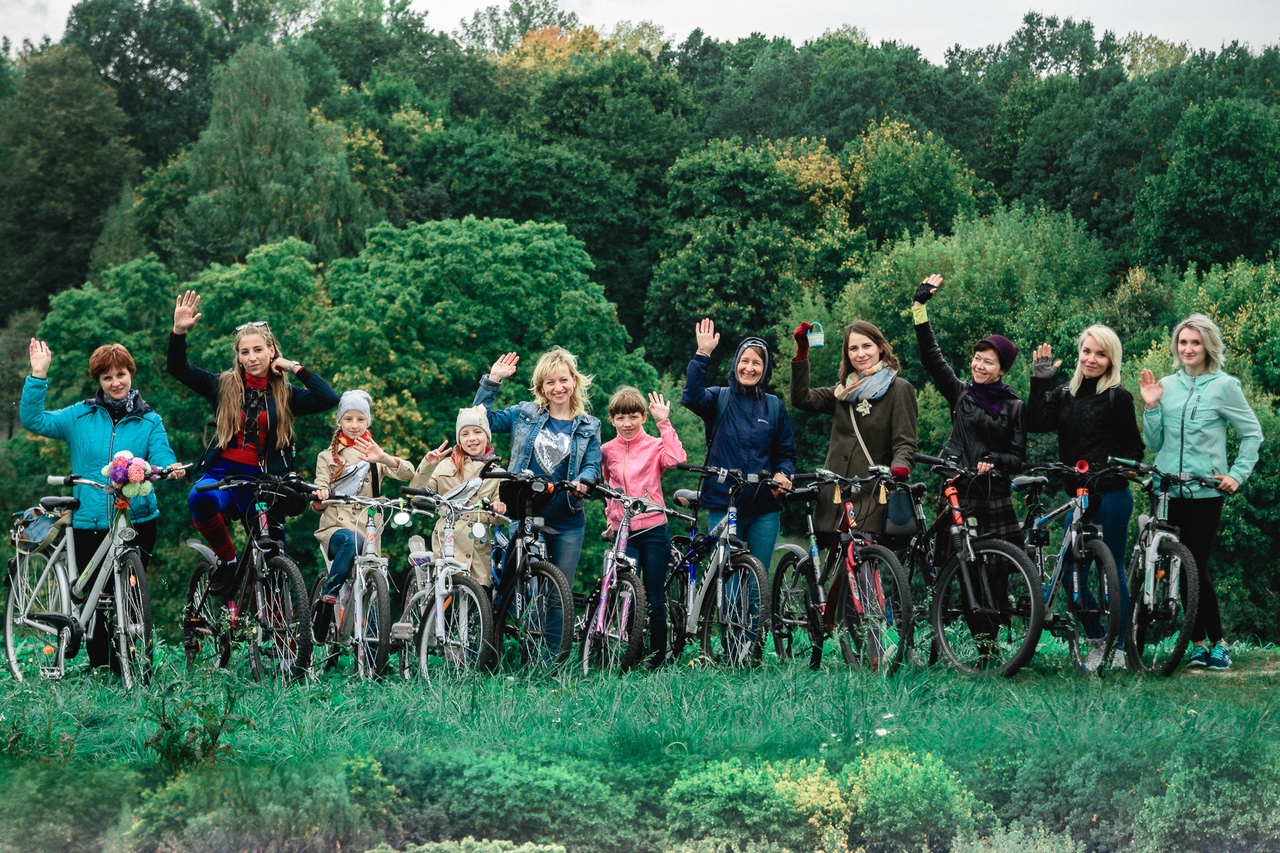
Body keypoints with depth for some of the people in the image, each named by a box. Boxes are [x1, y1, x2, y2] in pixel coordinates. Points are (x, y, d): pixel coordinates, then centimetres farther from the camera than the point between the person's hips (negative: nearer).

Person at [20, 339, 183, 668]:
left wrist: (171, 468, -29)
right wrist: (38, 376, -12)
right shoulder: (80, 416, 6)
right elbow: (33, 420, -2)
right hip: (89, 524, 0)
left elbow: (161, 456, -5)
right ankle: (98, 669, 14)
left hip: (137, 521, 0)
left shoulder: (149, 421, 7)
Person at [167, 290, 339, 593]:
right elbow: (178, 369, 3)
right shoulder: (224, 386, 8)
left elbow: (328, 399, -8)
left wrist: (296, 368, -4)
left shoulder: (284, 395, 6)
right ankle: (226, 559, -12)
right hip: (224, 471, 0)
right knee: (200, 498, -35)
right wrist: (179, 331, -12)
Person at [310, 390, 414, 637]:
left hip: (367, 529, 2)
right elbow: (318, 502, 6)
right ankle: (326, 601, -30)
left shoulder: (374, 455, 15)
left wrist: (383, 458, -27)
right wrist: (321, 495, -20)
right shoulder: (327, 457, 16)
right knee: (352, 541, -37)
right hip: (335, 526, -2)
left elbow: (407, 473, -6)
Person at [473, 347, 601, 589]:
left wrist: (582, 482, -23)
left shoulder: (588, 428, 9)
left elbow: (592, 466, -1)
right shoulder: (524, 415, 7)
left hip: (568, 524, 2)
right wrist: (492, 380, -2)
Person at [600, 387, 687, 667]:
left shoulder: (654, 446, 1)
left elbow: (676, 459, -21)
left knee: (655, 599, 4)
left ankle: (658, 659, 12)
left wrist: (664, 423, -18)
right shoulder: (606, 451, 8)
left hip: (653, 530, -1)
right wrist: (609, 513, 9)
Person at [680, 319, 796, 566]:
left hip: (764, 509, 2)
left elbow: (786, 451, 14)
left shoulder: (774, 407, 11)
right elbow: (691, 397, -17)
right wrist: (702, 354, -23)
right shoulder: (720, 399, 4)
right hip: (724, 505, -2)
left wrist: (783, 473, -8)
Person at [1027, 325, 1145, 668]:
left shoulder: (1117, 398, -4)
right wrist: (1039, 382, -7)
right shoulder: (1065, 394, 11)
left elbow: (1133, 449, -3)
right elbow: (1036, 423, -4)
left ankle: (1119, 648, 9)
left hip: (1110, 496, -5)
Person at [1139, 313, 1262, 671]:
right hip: (1168, 490, 4)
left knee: (1197, 566, -8)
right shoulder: (1166, 386, 8)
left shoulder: (1224, 386, -2)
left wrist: (1237, 474, -4)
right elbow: (1154, 443, 9)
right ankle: (1199, 643, 10)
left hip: (1205, 491, -4)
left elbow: (1253, 433, 3)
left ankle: (1216, 641, 2)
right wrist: (1151, 406, -3)